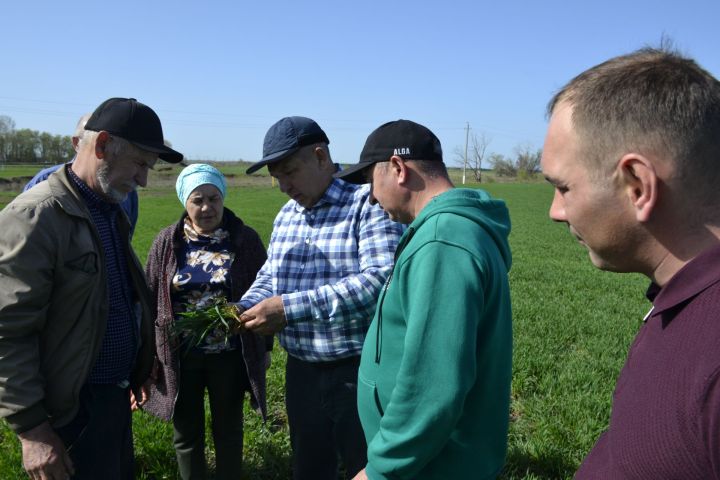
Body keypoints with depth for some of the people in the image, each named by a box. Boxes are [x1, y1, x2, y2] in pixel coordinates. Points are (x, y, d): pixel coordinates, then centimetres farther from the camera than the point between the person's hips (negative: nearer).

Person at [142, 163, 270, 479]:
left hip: (230, 355, -1)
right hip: (181, 355, 1)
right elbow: (150, 298, 2)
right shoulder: (167, 242, -2)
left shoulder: (245, 239, -6)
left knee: (228, 429, 15)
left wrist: (264, 347, 2)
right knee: (186, 432, 15)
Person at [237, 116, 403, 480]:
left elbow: (381, 279, -28)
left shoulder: (369, 204, -15)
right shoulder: (286, 216, 10)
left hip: (360, 371, -7)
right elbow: (269, 276, 18)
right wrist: (245, 308, -5)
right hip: (301, 370, 7)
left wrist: (291, 308, -30)